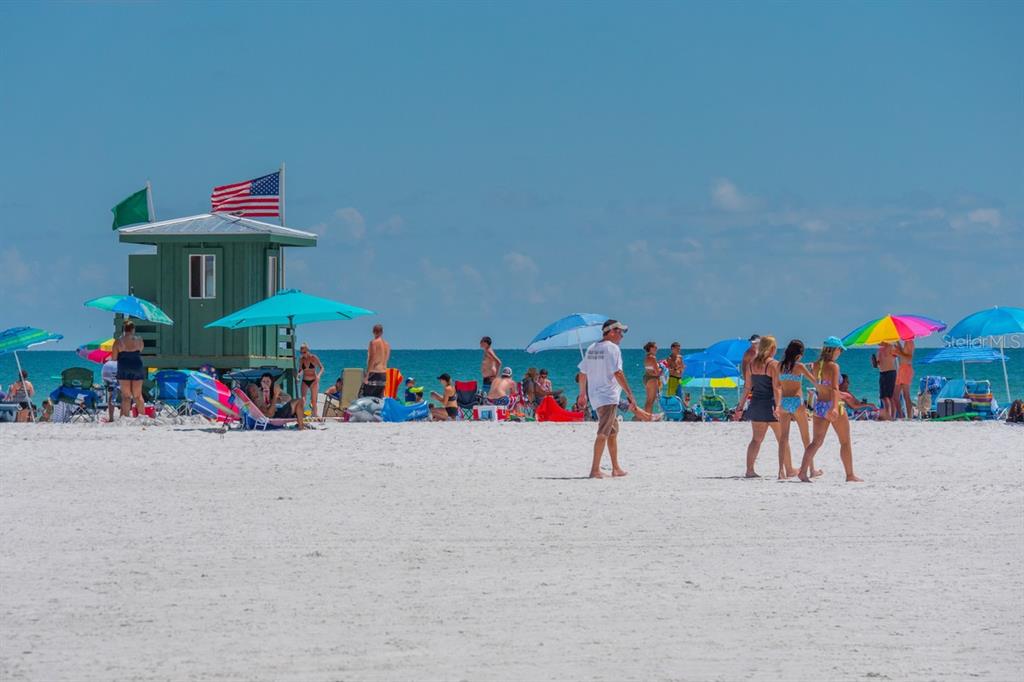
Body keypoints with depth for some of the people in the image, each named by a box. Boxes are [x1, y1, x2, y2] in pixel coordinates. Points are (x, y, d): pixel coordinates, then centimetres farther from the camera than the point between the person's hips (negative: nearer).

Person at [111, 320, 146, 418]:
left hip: (124, 370, -1)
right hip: (137, 368, 1)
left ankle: (126, 416, -4)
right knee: (138, 395, 10)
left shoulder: (118, 342, -3)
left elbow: (113, 358, -1)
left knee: (126, 396, 2)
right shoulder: (139, 341, 1)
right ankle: (142, 415, 9)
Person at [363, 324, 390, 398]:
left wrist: (367, 375, -14)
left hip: (374, 372, -7)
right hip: (384, 373, 7)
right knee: (379, 398, 8)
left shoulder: (374, 342, -9)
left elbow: (372, 359, -14)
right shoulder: (387, 344, 11)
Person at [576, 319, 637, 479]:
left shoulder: (592, 348, 13)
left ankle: (616, 468, 24)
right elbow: (618, 374, -19)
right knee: (603, 433, -9)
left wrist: (583, 395, 26)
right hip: (608, 396, -9)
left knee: (613, 432, 19)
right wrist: (630, 395, -18)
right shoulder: (612, 348, -11)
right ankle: (595, 469, -14)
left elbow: (582, 373, 16)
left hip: (595, 396, 9)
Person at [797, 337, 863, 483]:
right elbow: (835, 388, -27)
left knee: (816, 442, 5)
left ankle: (803, 471, -12)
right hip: (832, 404, -6)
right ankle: (850, 475, 14)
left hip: (819, 405, 6)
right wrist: (835, 407, -36)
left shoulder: (815, 366, 6)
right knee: (845, 442, 9)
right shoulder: (833, 366, -15)